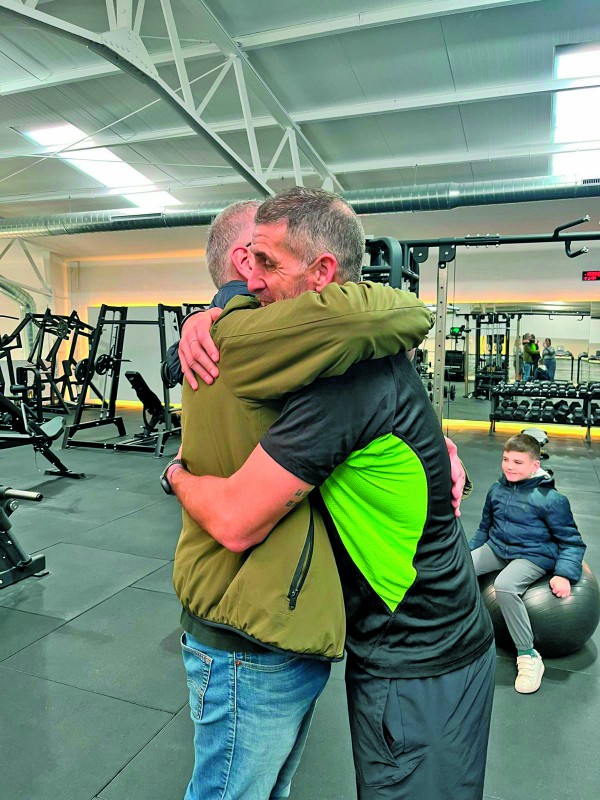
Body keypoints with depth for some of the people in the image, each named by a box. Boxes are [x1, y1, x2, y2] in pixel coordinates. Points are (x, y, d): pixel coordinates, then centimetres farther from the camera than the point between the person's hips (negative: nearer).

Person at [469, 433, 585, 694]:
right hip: (496, 548, 6)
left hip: (532, 555, -6)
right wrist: (469, 552, 17)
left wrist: (564, 574, -18)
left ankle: (528, 656, -18)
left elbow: (571, 542, -5)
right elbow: (485, 527, 19)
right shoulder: (497, 489, 4)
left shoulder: (550, 498, -12)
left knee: (504, 586, -35)